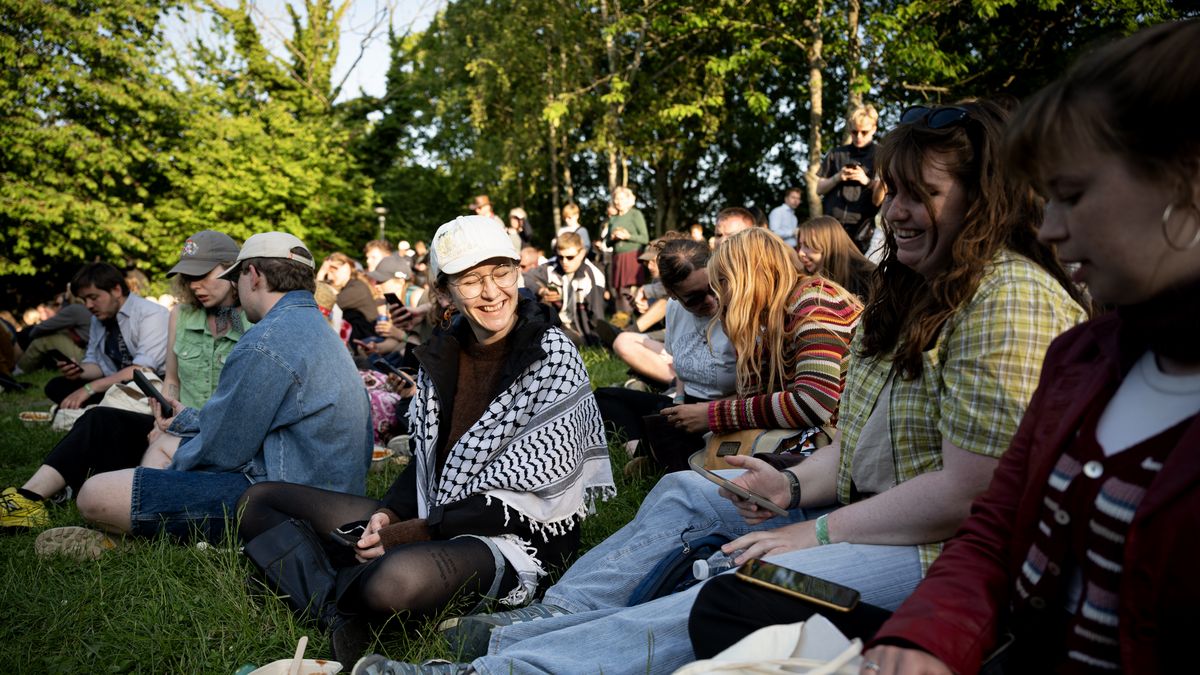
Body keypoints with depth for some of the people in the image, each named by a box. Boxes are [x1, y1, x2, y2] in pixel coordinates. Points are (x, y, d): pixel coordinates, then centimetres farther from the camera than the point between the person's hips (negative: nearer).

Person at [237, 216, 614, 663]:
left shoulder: (553, 358, -13)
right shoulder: (442, 355, 7)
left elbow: (522, 497, -17)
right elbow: (425, 458, 13)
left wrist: (413, 533, -19)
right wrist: (389, 515, -7)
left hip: (515, 538, -7)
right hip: (430, 520, 7)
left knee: (400, 578, -40)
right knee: (260, 501, 7)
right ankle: (335, 598, -16)